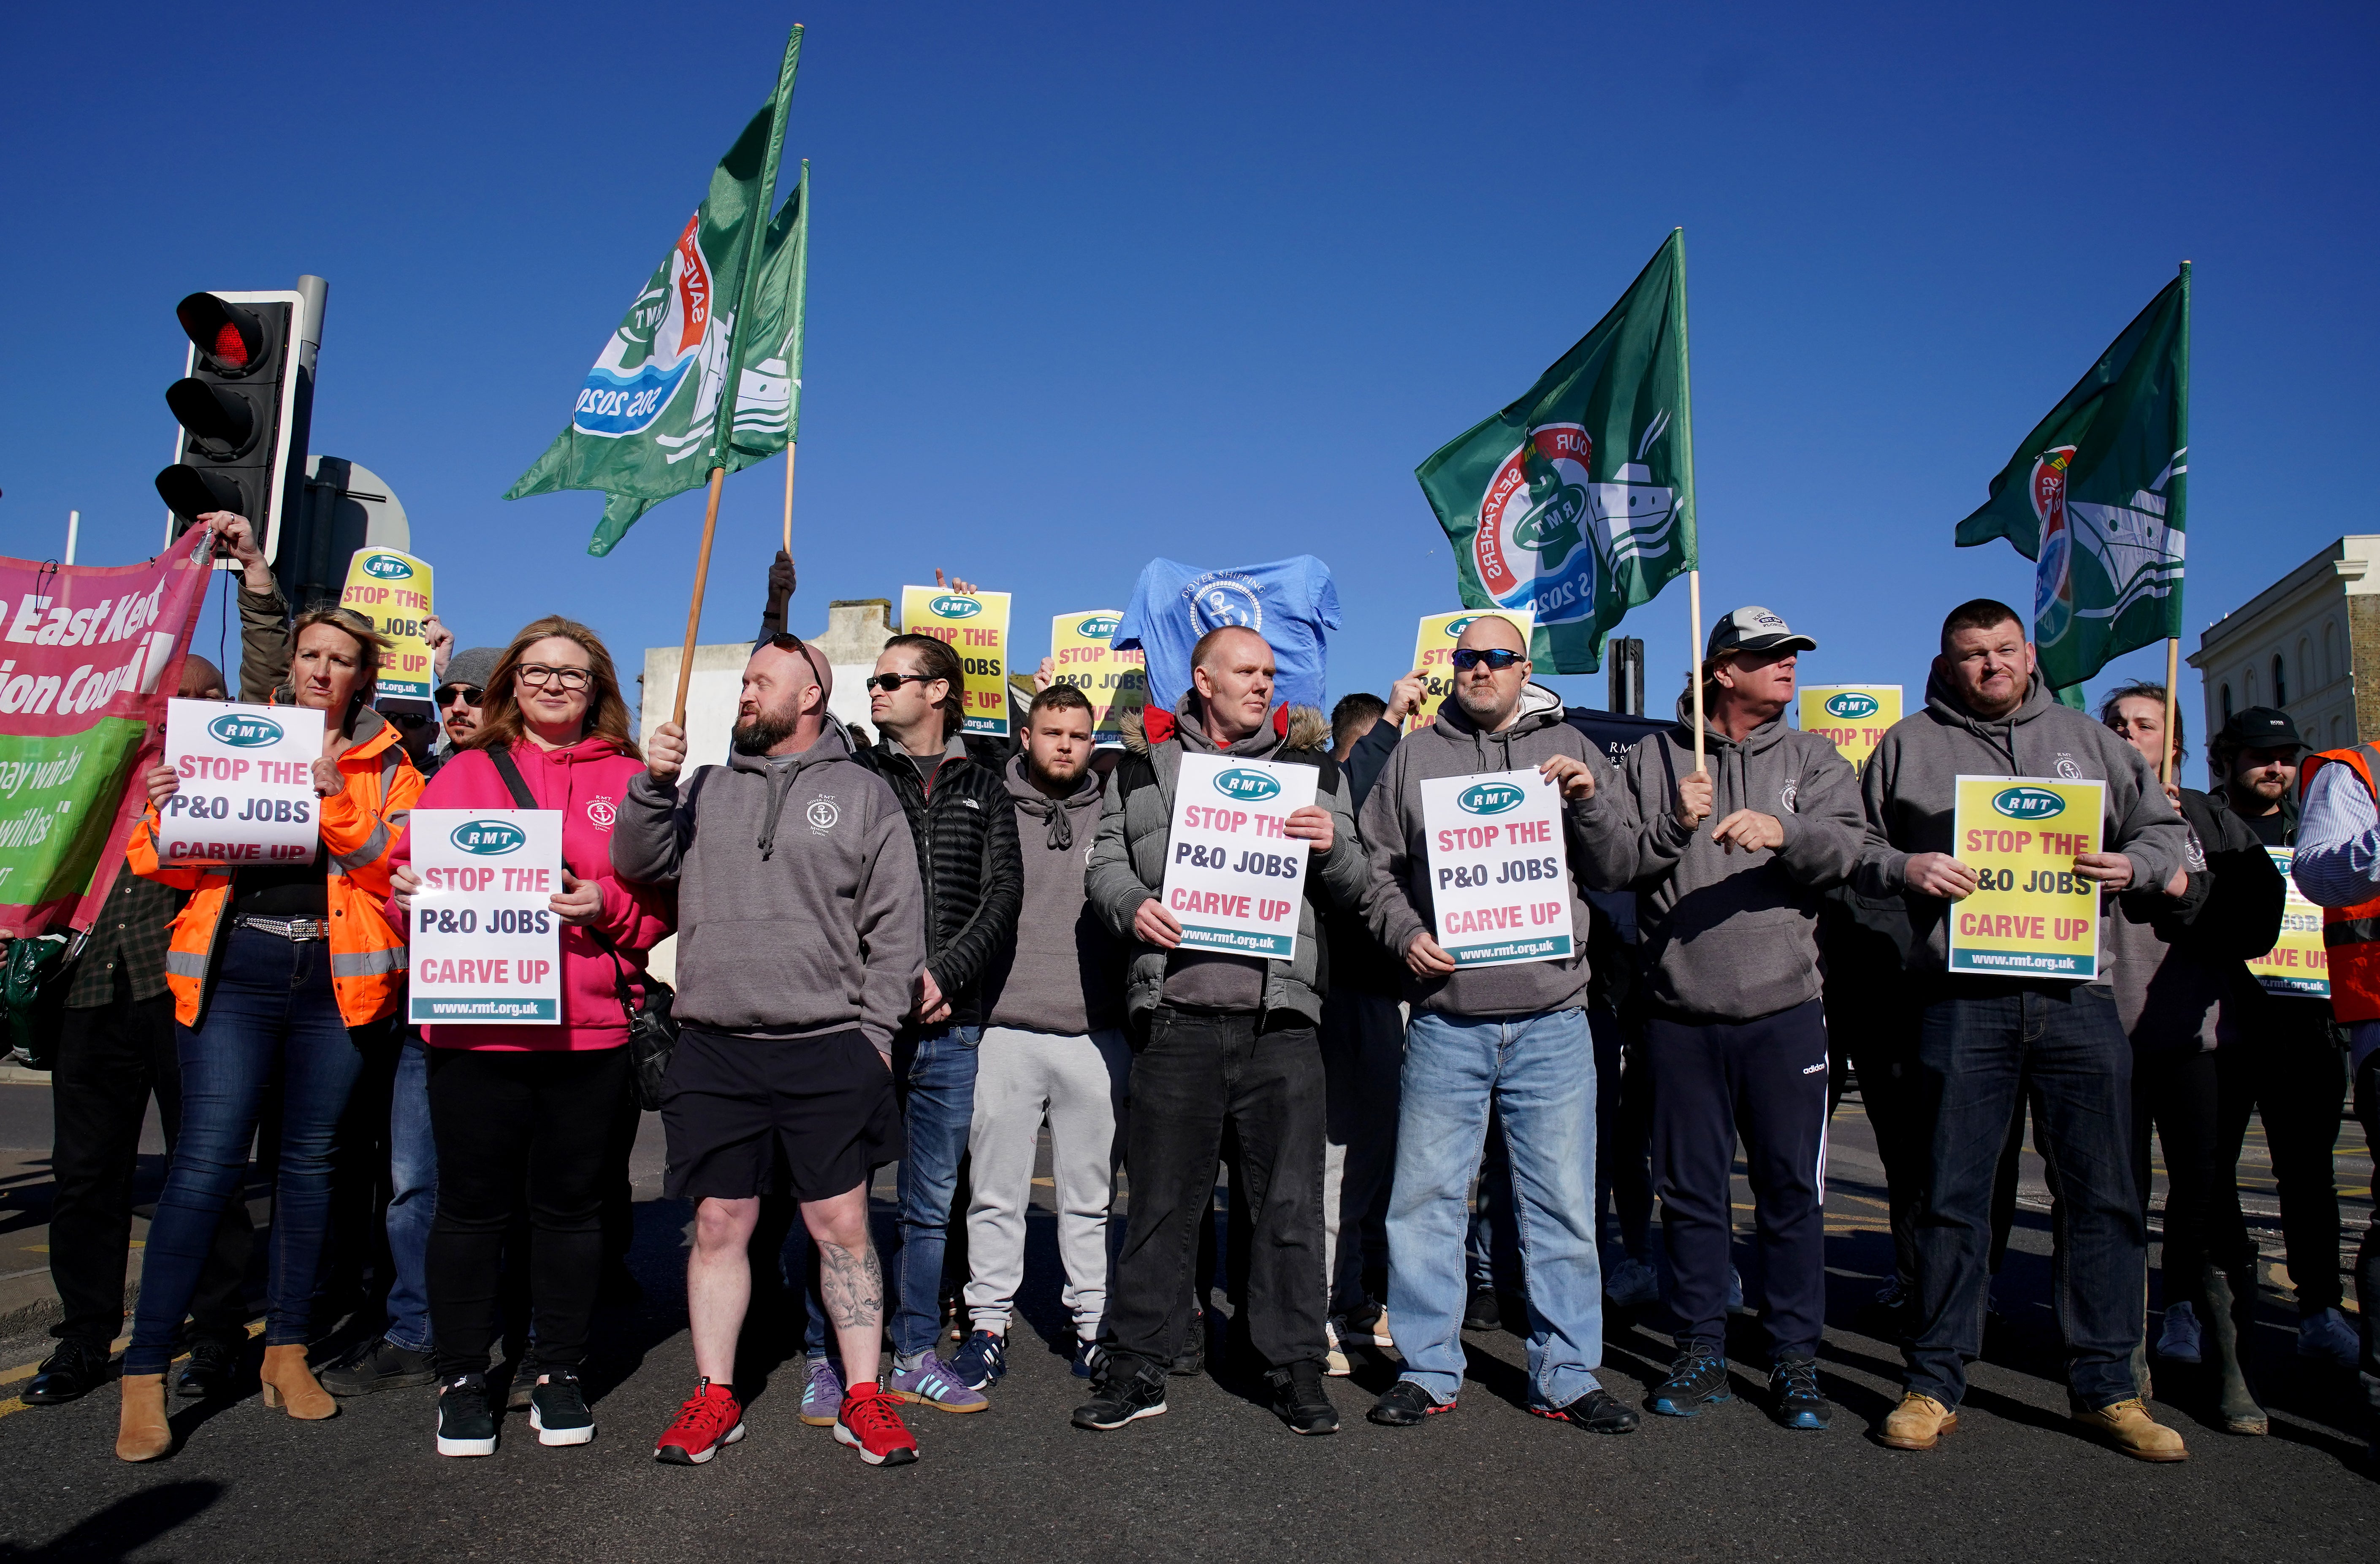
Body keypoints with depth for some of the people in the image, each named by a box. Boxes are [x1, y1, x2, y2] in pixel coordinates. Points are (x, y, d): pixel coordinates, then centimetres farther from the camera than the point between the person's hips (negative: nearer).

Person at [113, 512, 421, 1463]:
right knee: (208, 1161, -8)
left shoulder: (385, 764, 11)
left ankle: (287, 1351, 20)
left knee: (310, 1161, 7)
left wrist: (332, 795, -14)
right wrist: (163, 814, -14)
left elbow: (395, 868, -3)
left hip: (336, 977, 1)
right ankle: (146, 1373, 1)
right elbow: (164, 861, 8)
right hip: (235, 967, -1)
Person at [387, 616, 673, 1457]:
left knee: (571, 1202, 8)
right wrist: (409, 895, -12)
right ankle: (462, 1379, 21)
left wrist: (608, 907, -13)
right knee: (473, 1204, 5)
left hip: (590, 1030, 0)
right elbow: (411, 876, 9)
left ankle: (558, 1372, 23)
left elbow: (663, 904, 6)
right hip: (473, 1027, 0)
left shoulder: (627, 779, 9)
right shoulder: (464, 773, 12)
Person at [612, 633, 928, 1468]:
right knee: (719, 1225, 8)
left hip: (829, 1051, -2)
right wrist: (653, 784, -7)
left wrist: (875, 1031, -3)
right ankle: (714, 1395, 21)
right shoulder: (708, 788, 15)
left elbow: (897, 923, 4)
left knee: (842, 1225, 3)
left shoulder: (864, 793, 6)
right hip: (713, 1051, 3)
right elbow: (638, 864, 7)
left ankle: (864, 1397, 14)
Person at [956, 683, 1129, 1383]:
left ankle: (1094, 1325, 19)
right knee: (996, 1191, 6)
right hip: (1005, 1029, 0)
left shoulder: (1111, 816, 9)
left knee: (1091, 1193, 9)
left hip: (1097, 1034, 1)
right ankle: (988, 1324, 17)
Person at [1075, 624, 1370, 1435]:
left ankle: (1295, 1368, 18)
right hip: (1177, 1012, 0)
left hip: (1282, 1018, 1)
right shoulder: (1143, 770, 13)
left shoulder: (1313, 772, 15)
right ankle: (1139, 1367, 18)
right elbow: (1105, 861, 14)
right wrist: (1131, 905, -7)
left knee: (1289, 1200, 5)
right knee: (1161, 1199, 6)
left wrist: (1333, 847, -6)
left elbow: (1353, 888, 15)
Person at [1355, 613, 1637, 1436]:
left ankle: (1567, 1375, 20)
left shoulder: (1569, 750, 11)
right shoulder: (1415, 755, 11)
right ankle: (1428, 1369, 19)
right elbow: (1376, 866, 10)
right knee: (1425, 1197, 5)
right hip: (1445, 1018, 0)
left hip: (1552, 1020, 0)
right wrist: (1406, 934, -6)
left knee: (1563, 1203, 5)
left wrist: (1591, 802, -9)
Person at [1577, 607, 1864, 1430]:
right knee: (1690, 1189, 8)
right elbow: (1604, 863, -1)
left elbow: (1848, 846, -8)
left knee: (1792, 1189, 4)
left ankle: (1795, 1359, 18)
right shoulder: (1654, 758, 8)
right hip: (1681, 1013, 0)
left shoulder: (1812, 758, 10)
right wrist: (1673, 825, -15)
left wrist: (1783, 830, -27)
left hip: (1785, 1009, 0)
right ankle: (1701, 1353, 21)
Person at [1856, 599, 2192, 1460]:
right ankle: (1935, 1383, 13)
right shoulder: (1910, 743, 10)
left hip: (2077, 996, 3)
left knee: (2103, 1194, 6)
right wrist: (1902, 867, -9)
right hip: (1964, 998, -2)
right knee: (1953, 1195, 2)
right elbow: (1851, 844, 11)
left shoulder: (2085, 738, 17)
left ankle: (2106, 1388, 19)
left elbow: (2168, 828, 20)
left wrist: (2132, 864, -1)